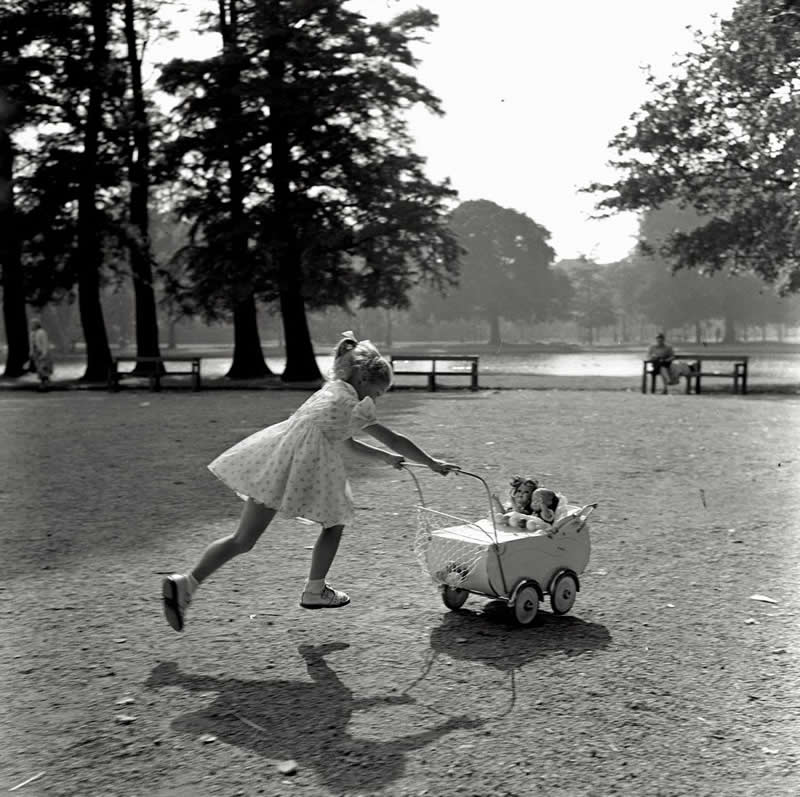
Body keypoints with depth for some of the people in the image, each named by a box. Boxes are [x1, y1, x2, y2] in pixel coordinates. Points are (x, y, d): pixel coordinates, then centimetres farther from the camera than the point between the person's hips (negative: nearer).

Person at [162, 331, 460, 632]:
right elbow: (394, 440, 11)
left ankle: (185, 582, -10)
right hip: (305, 463, -7)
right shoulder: (355, 403, 7)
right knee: (334, 525, 17)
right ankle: (315, 591, 24)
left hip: (275, 454, 7)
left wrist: (381, 456, 46)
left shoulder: (330, 390, 30)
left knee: (244, 539, 2)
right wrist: (433, 464, 20)